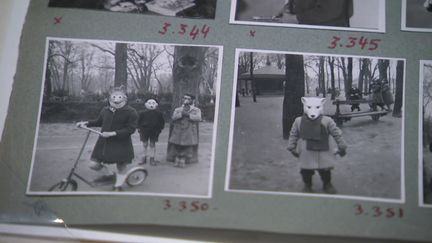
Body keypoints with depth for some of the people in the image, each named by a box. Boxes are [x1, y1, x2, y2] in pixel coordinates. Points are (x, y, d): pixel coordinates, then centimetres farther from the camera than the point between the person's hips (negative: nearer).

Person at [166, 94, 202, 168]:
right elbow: (173, 117, -4)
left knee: (187, 147, -4)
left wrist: (188, 115, -17)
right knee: (177, 147, 1)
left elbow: (198, 118, -12)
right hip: (178, 131, 2)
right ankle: (177, 160, 11)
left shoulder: (196, 110, 8)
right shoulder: (178, 109, 14)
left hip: (189, 133, -2)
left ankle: (183, 161, 4)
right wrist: (181, 114, -16)